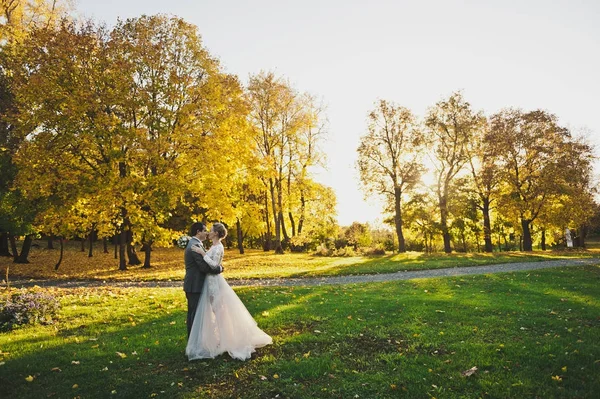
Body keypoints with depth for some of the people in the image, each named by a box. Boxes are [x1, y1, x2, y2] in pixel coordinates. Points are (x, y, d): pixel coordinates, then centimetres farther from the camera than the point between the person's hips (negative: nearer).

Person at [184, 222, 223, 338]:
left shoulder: (192, 244, 14)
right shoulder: (195, 245, -19)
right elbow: (204, 266, -24)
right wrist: (219, 268, -10)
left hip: (192, 285, 11)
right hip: (195, 286, -11)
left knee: (192, 312, 17)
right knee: (196, 313, -3)